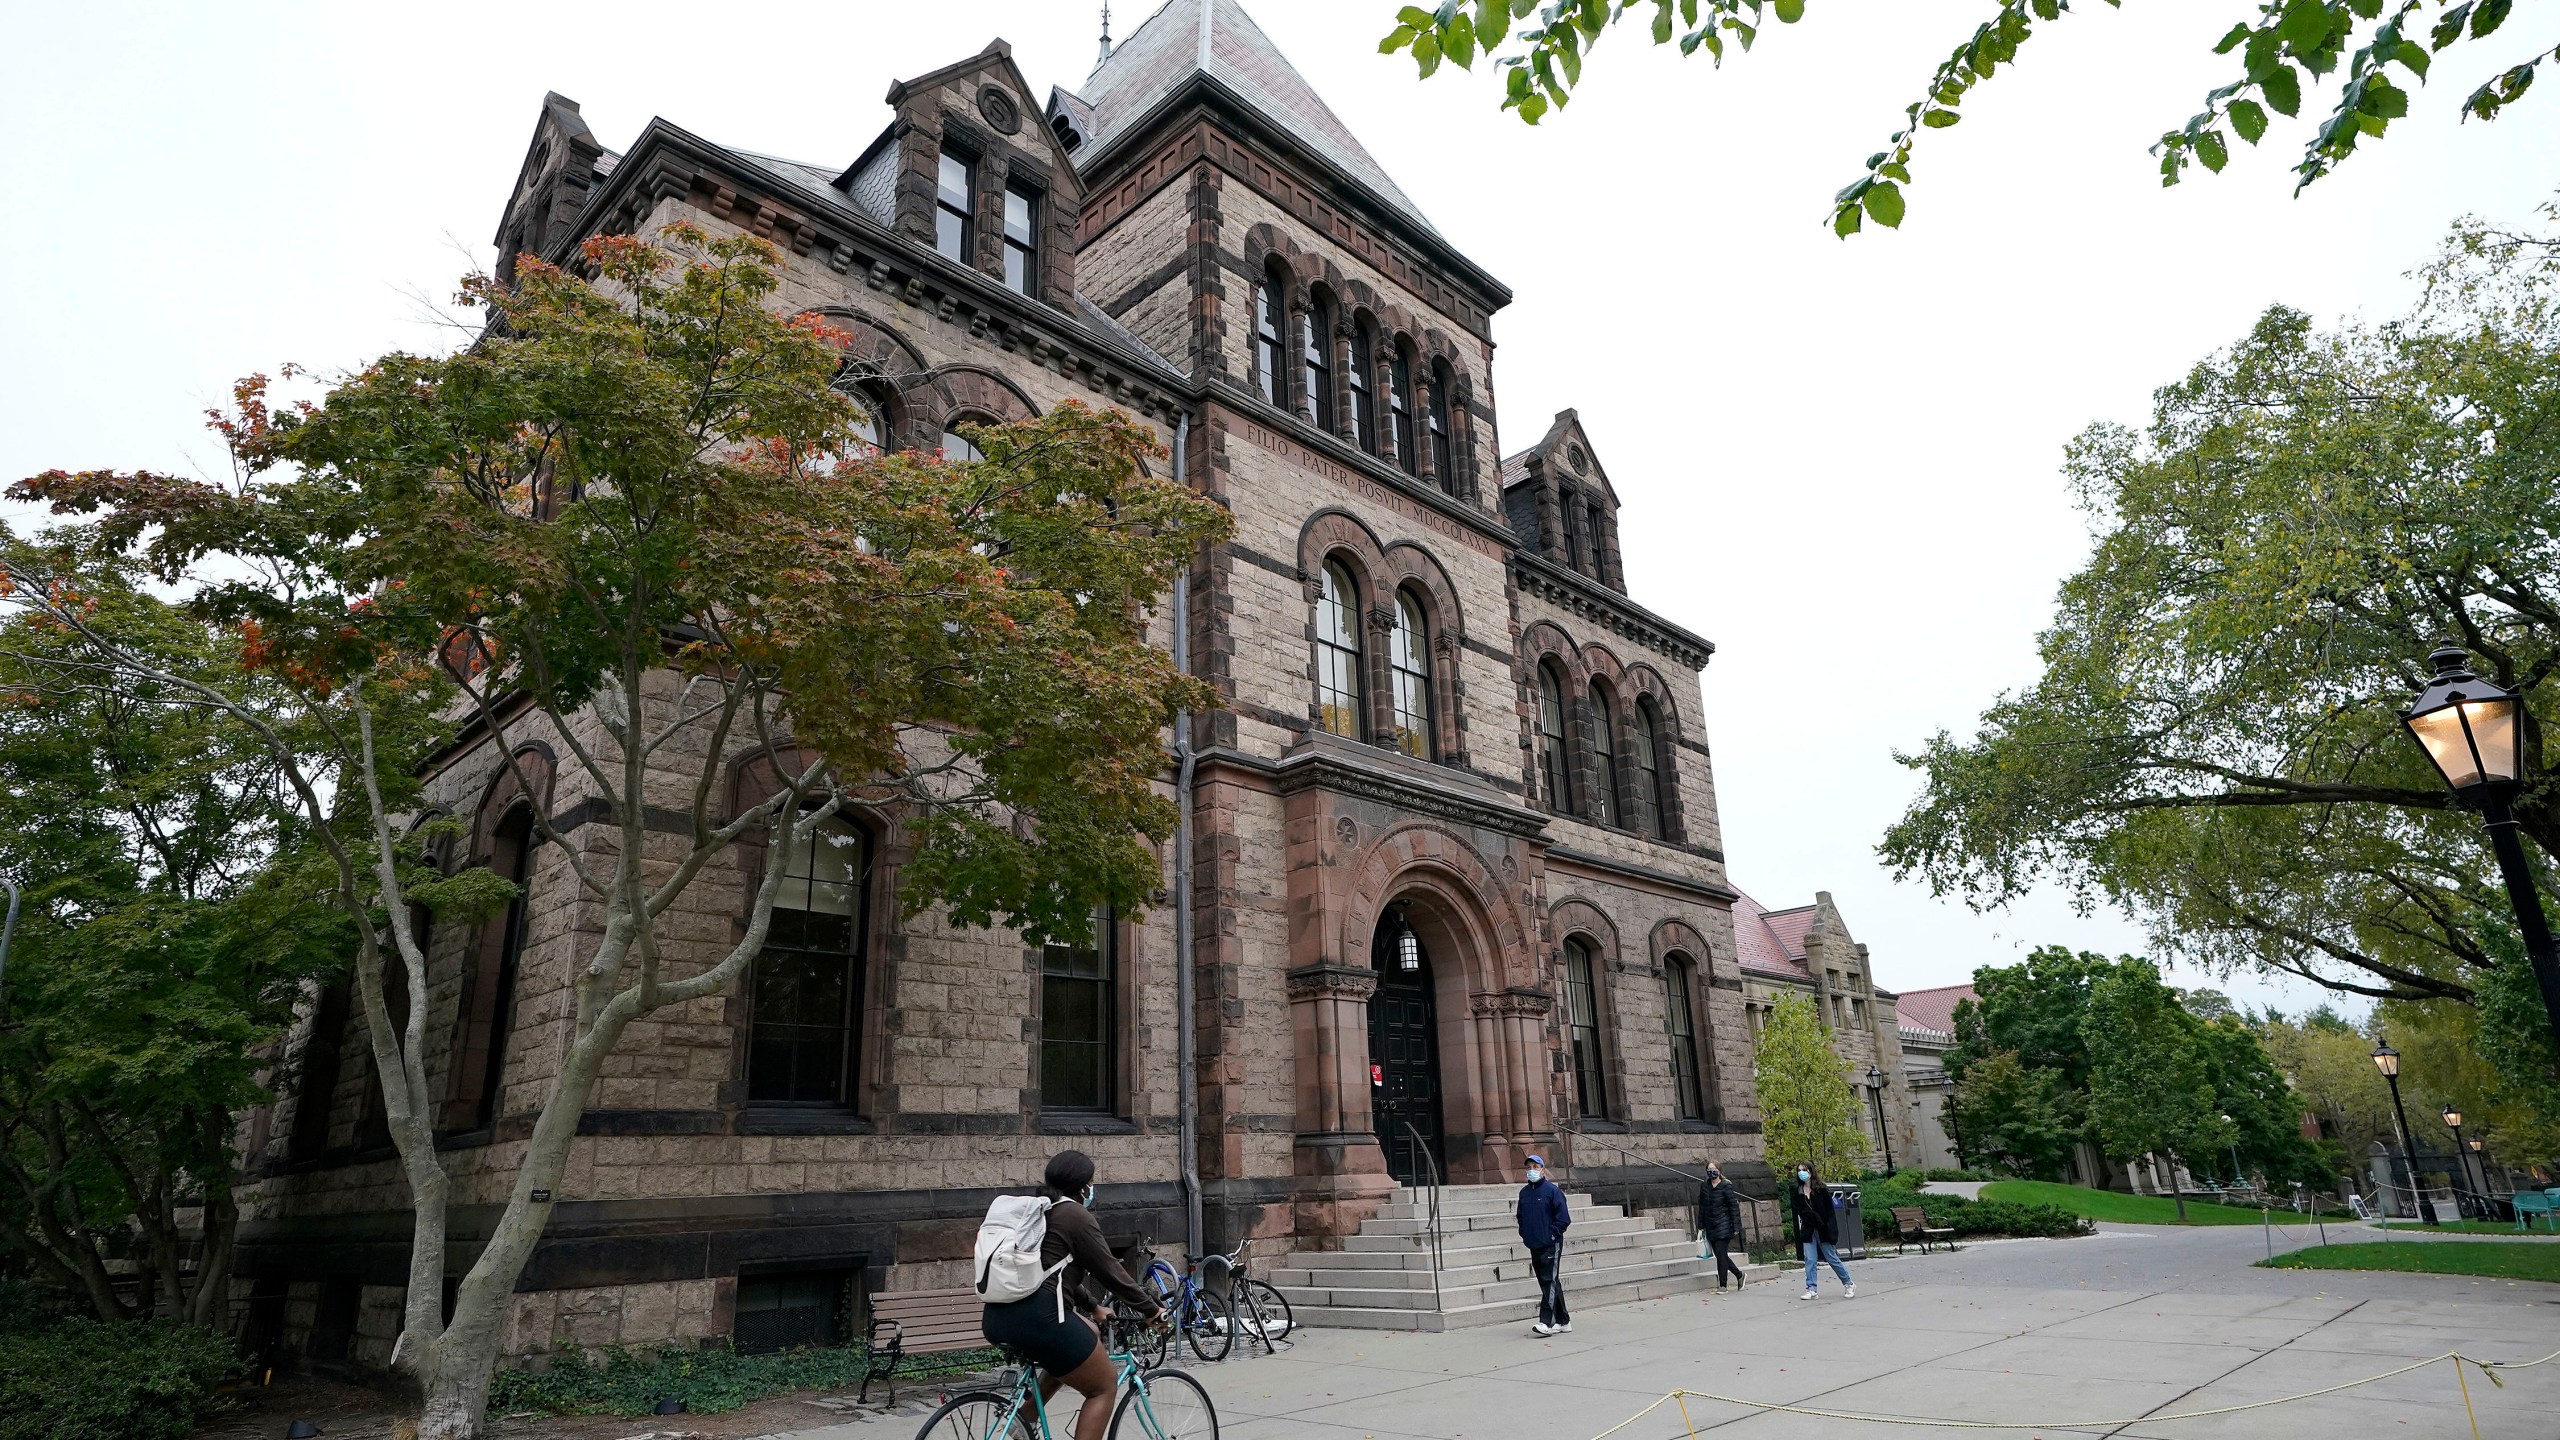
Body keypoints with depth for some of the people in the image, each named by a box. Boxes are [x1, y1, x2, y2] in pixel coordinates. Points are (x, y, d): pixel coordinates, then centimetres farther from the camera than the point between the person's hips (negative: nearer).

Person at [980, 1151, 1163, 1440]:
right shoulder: (1075, 1215, -3)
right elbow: (1109, 1271, -1)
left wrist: (1094, 1306, 37)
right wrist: (1151, 1309, 9)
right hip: (1036, 1317, -8)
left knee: (1090, 1334, 28)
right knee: (1104, 1386, 8)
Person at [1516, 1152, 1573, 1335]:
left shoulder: (1551, 1190, -8)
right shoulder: (1524, 1192, 10)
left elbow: (1564, 1217, -10)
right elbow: (1521, 1216, 22)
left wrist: (1552, 1234, -11)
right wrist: (1524, 1235, 11)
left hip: (1551, 1245, -7)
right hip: (1534, 1246, 7)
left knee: (1550, 1281, -11)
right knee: (1547, 1284, 10)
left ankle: (1547, 1322, -15)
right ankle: (1563, 1322, 18)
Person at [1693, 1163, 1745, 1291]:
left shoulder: (1726, 1186, -7)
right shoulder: (1704, 1187, 8)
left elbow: (1734, 1206, -6)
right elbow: (1702, 1208, 13)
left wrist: (1736, 1227, -10)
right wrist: (1701, 1227, 11)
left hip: (1723, 1226, -6)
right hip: (1710, 1227, 6)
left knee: (1721, 1255, -7)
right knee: (1720, 1255, 8)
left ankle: (1722, 1285, 2)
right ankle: (1739, 1274, 27)